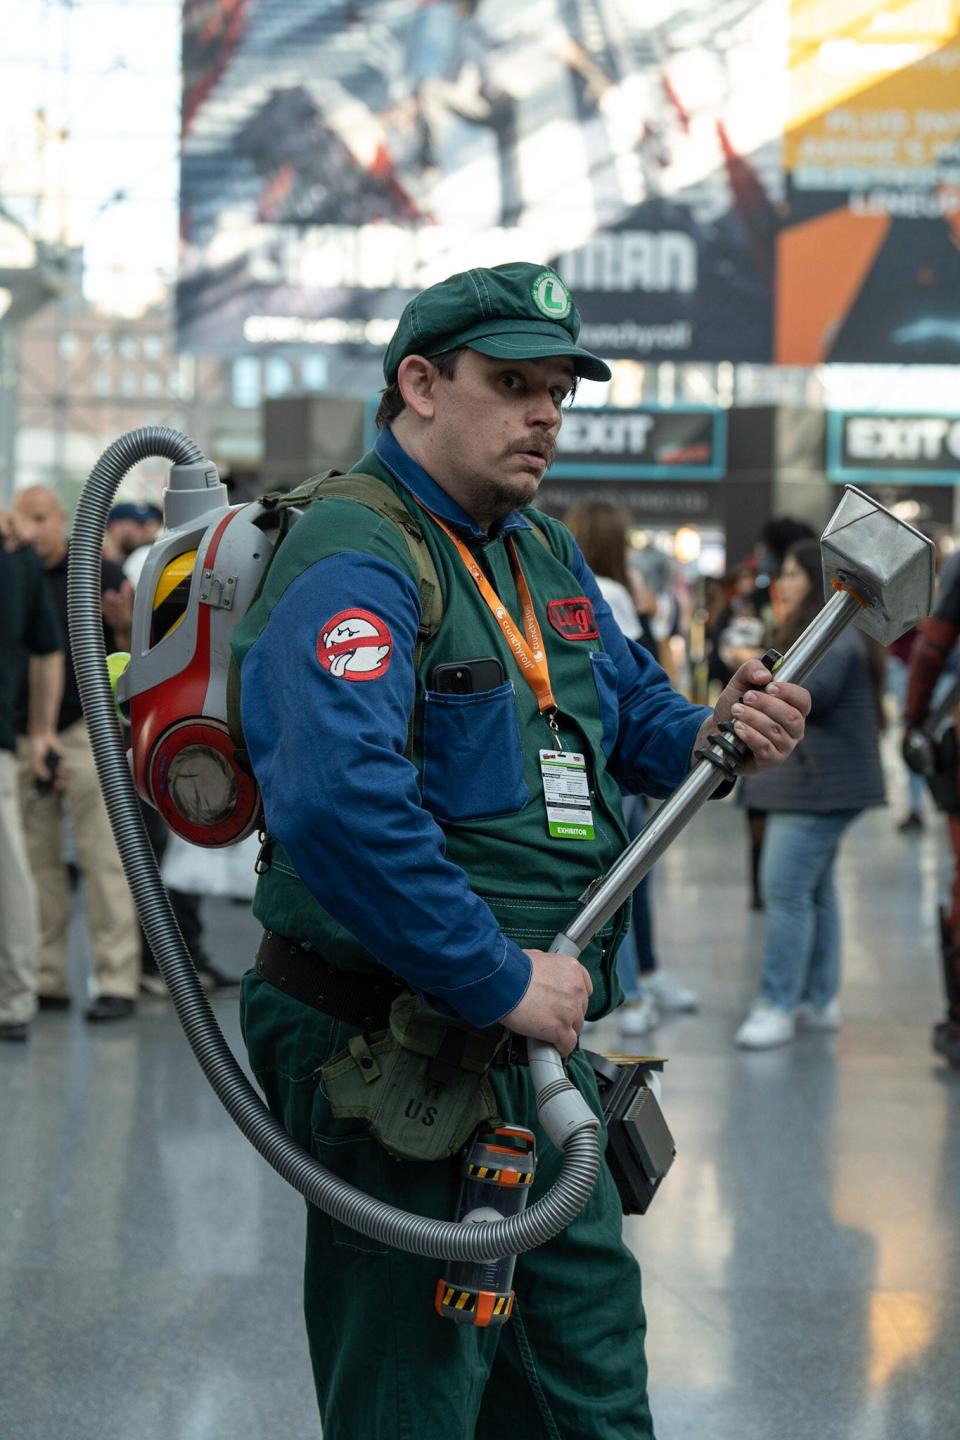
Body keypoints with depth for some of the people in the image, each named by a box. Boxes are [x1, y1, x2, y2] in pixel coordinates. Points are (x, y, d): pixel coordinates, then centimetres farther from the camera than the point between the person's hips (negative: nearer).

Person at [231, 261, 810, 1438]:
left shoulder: (544, 554, 12)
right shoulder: (354, 563, -21)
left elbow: (624, 701, 25)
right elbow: (340, 803, -36)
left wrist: (704, 736, 1)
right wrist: (503, 980, -32)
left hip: (534, 1035, 10)